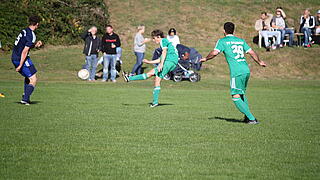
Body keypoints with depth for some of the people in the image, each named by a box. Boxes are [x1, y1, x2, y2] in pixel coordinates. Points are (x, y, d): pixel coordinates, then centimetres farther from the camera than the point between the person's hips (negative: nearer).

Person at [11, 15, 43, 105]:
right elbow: (24, 51, -21)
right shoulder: (31, 35, -17)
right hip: (21, 59, -9)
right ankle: (25, 99, -8)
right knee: (33, 79, -2)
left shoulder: (24, 31, 9)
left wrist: (35, 45, 17)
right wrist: (20, 65, -21)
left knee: (27, 77, 24)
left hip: (14, 58, 9)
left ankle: (25, 96, 22)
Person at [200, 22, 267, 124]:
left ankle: (252, 119, -10)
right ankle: (247, 117, 19)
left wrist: (205, 59, 9)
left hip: (237, 72, -7)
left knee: (236, 97, -2)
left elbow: (215, 53, -10)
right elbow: (252, 53, 19)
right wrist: (260, 62, 35)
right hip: (246, 70, 7)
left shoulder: (222, 41, 3)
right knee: (242, 94, 23)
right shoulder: (241, 41, 18)